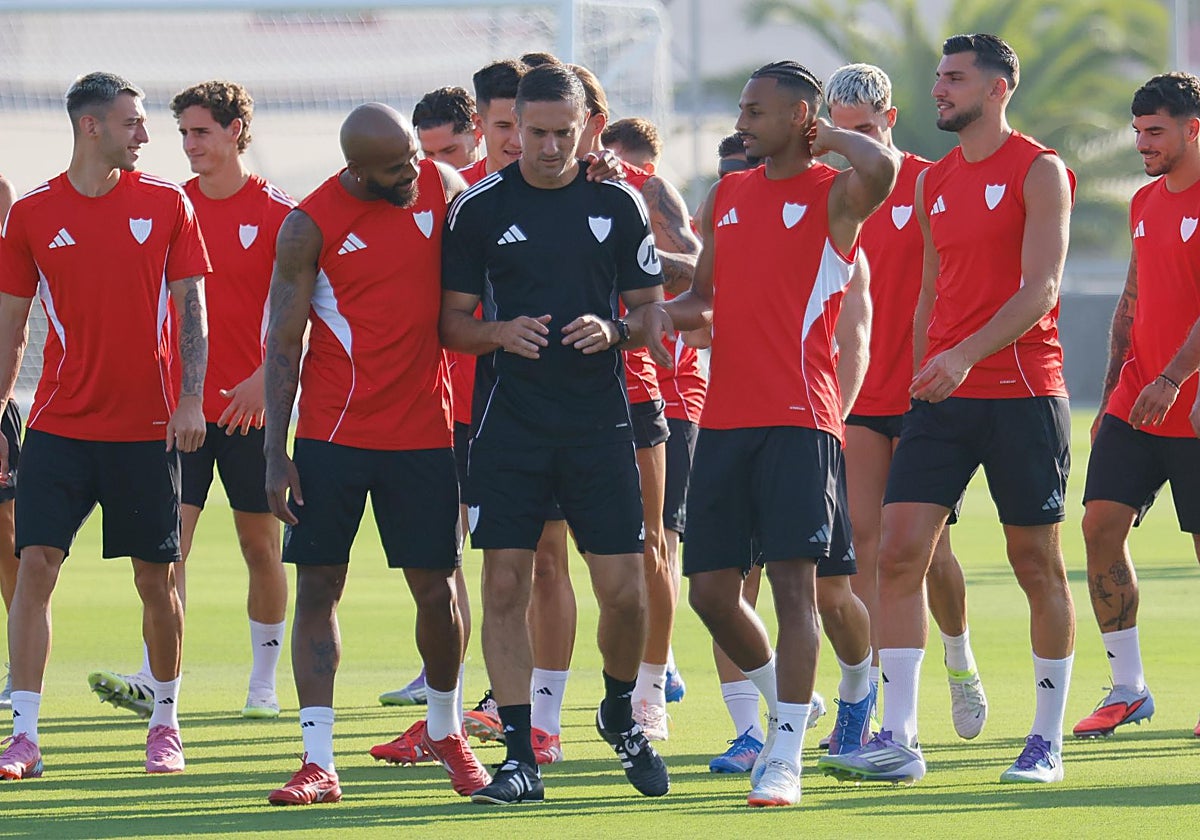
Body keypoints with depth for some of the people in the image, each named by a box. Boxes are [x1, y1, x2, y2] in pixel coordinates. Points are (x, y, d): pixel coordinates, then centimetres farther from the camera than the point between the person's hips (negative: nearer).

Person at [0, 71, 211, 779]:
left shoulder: (167, 204, 2)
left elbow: (192, 309, 3)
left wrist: (191, 400, -7)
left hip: (149, 428, 0)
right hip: (59, 423, 0)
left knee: (157, 579, 5)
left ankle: (166, 723, 21)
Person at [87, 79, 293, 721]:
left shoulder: (277, 214, -3)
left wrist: (264, 378, -20)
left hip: (250, 405, -3)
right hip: (179, 403, 3)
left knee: (260, 544, 6)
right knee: (168, 541, -8)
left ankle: (264, 684, 16)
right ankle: (153, 682, -13)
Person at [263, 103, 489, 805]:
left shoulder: (440, 187, 1)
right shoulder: (311, 225, -8)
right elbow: (283, 343, -5)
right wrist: (275, 453, -9)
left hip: (424, 430, 2)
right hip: (332, 432, -2)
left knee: (437, 588, 5)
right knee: (318, 586, -3)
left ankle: (447, 729, 28)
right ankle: (319, 761, -1)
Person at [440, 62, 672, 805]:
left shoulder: (619, 204, 5)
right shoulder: (480, 207, 3)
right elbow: (452, 322, 6)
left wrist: (614, 332, -12)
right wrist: (500, 334, -14)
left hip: (600, 422, 0)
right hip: (509, 426, 0)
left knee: (626, 590, -2)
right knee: (505, 584, -5)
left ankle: (621, 713, 26)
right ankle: (519, 756, 1)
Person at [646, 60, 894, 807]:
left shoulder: (834, 194, -4)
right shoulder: (726, 196, 17)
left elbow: (881, 169, -28)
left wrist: (826, 135, -9)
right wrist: (673, 312, 4)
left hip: (801, 420, -7)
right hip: (725, 417, 7)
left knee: (799, 579, -12)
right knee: (711, 590, 5)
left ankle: (786, 760, -10)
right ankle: (784, 702, 29)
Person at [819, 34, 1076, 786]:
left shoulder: (1038, 172, -5)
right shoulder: (934, 183, 15)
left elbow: (1040, 287, -14)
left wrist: (968, 354, -25)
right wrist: (922, 372, 15)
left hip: (1022, 392, -6)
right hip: (943, 398, 6)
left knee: (1038, 564, 2)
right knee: (900, 550, -7)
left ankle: (1048, 741, 12)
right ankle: (899, 740, -9)